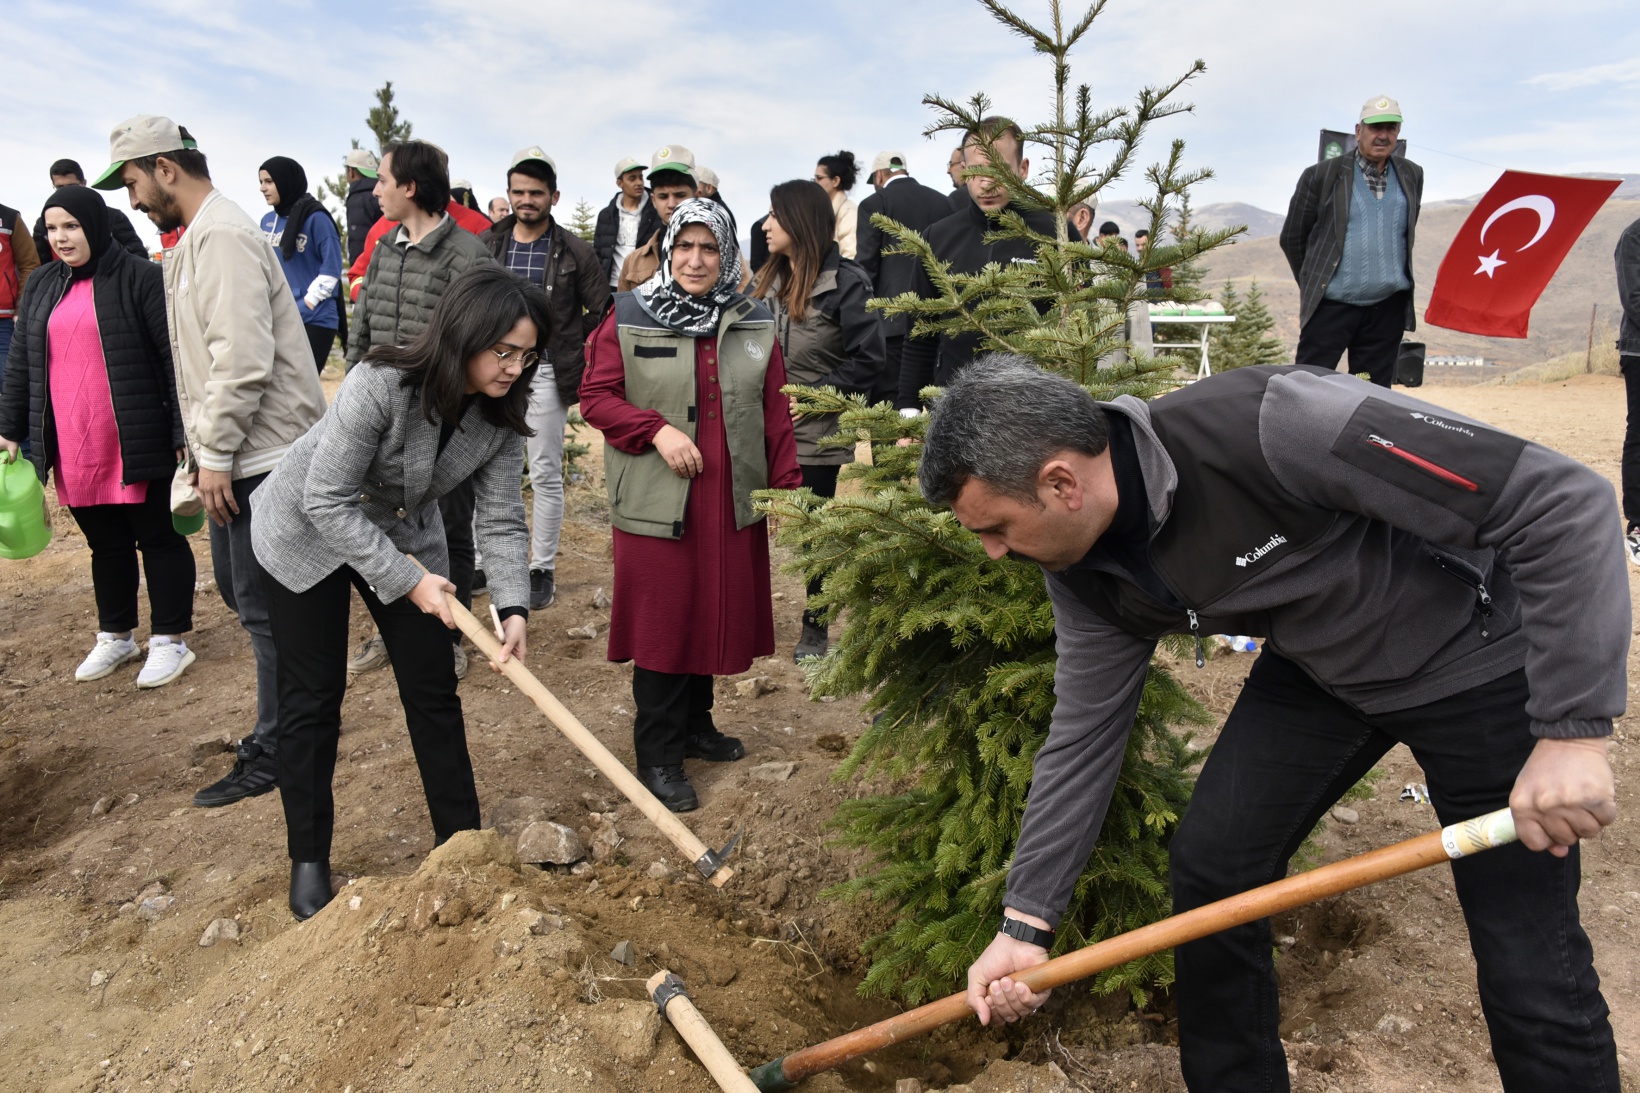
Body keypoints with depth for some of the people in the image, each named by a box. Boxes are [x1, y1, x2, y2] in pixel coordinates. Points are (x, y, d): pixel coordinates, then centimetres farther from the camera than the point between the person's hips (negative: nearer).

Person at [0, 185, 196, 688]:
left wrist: (184, 434, -15)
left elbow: (177, 359, -11)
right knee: (105, 544, 15)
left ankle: (170, 640, 14)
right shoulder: (41, 287, 13)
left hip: (137, 444, -6)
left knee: (158, 538, 4)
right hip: (73, 449, 6)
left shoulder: (141, 278, -6)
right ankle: (115, 635, 28)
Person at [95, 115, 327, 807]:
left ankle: (274, 753, 9)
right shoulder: (199, 236, 17)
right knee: (238, 588, 18)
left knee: (264, 606, -2)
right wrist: (205, 449, 18)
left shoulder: (221, 236, -15)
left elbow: (243, 359, -24)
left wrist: (214, 453, -19)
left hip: (262, 453, -11)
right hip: (233, 455, 11)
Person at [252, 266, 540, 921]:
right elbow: (326, 500, -29)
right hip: (307, 532, -4)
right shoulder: (381, 384, -34)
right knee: (313, 698, 2)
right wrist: (408, 581, -29)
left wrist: (513, 609, -31)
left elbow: (501, 520, -16)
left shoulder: (500, 415, -17)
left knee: (434, 692, 3)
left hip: (405, 536, 5)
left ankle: (460, 840, 18)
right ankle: (308, 860, 19)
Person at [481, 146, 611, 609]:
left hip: (546, 375, -2)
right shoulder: (486, 244, 6)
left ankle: (542, 568, 14)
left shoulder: (574, 252, -1)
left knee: (546, 475, 4)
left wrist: (572, 355, 1)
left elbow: (601, 311, 5)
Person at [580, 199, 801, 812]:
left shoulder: (755, 324, 7)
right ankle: (658, 754, 15)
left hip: (734, 501, 4)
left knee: (719, 613, 13)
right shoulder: (628, 318, -2)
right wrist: (658, 430, -17)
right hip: (655, 501, -4)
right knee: (663, 621, 2)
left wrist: (787, 485, 2)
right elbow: (595, 396, -4)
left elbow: (775, 412, 8)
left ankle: (695, 725, 33)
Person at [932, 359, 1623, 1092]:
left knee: (1530, 969, -3)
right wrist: (1026, 922, -3)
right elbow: (1082, 736, -2)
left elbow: (1564, 501, -30)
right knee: (1207, 866, 3)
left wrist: (1574, 728, -31)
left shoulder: (1267, 425, -36)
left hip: (1479, 660, -5)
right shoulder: (1086, 573, -13)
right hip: (1319, 668, 6)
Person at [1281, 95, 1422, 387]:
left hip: (1388, 308, 4)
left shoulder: (1412, 175, 12)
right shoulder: (1322, 175, -1)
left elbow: (1407, 234, 23)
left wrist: (1396, 280, 19)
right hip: (1332, 305, -4)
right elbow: (1292, 238, 6)